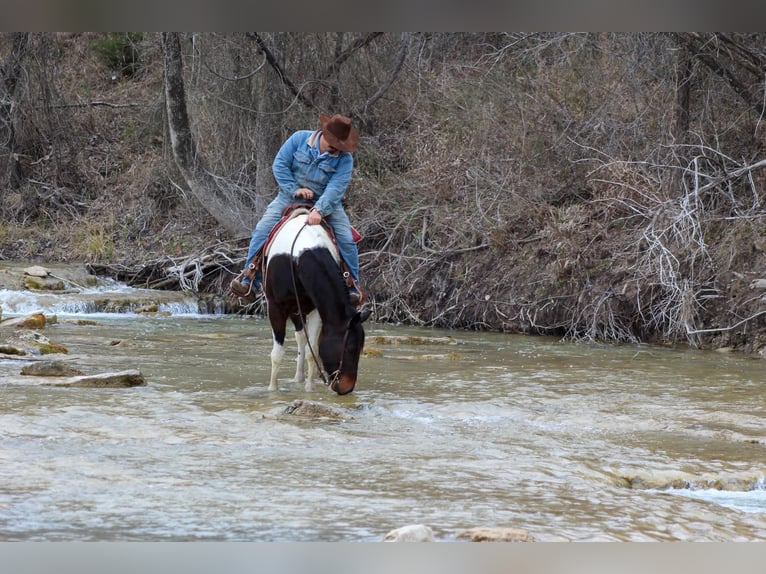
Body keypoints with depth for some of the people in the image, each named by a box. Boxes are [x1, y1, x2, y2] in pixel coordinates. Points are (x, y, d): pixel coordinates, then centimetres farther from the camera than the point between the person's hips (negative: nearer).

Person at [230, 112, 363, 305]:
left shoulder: (344, 159, -14)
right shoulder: (299, 139, -10)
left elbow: (336, 188, -26)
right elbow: (280, 165, -9)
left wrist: (319, 210, -41)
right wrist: (295, 190, -20)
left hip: (325, 203, -1)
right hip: (289, 198, 1)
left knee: (346, 239, -18)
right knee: (262, 230, -14)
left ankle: (352, 286, -3)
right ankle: (249, 282, -8)